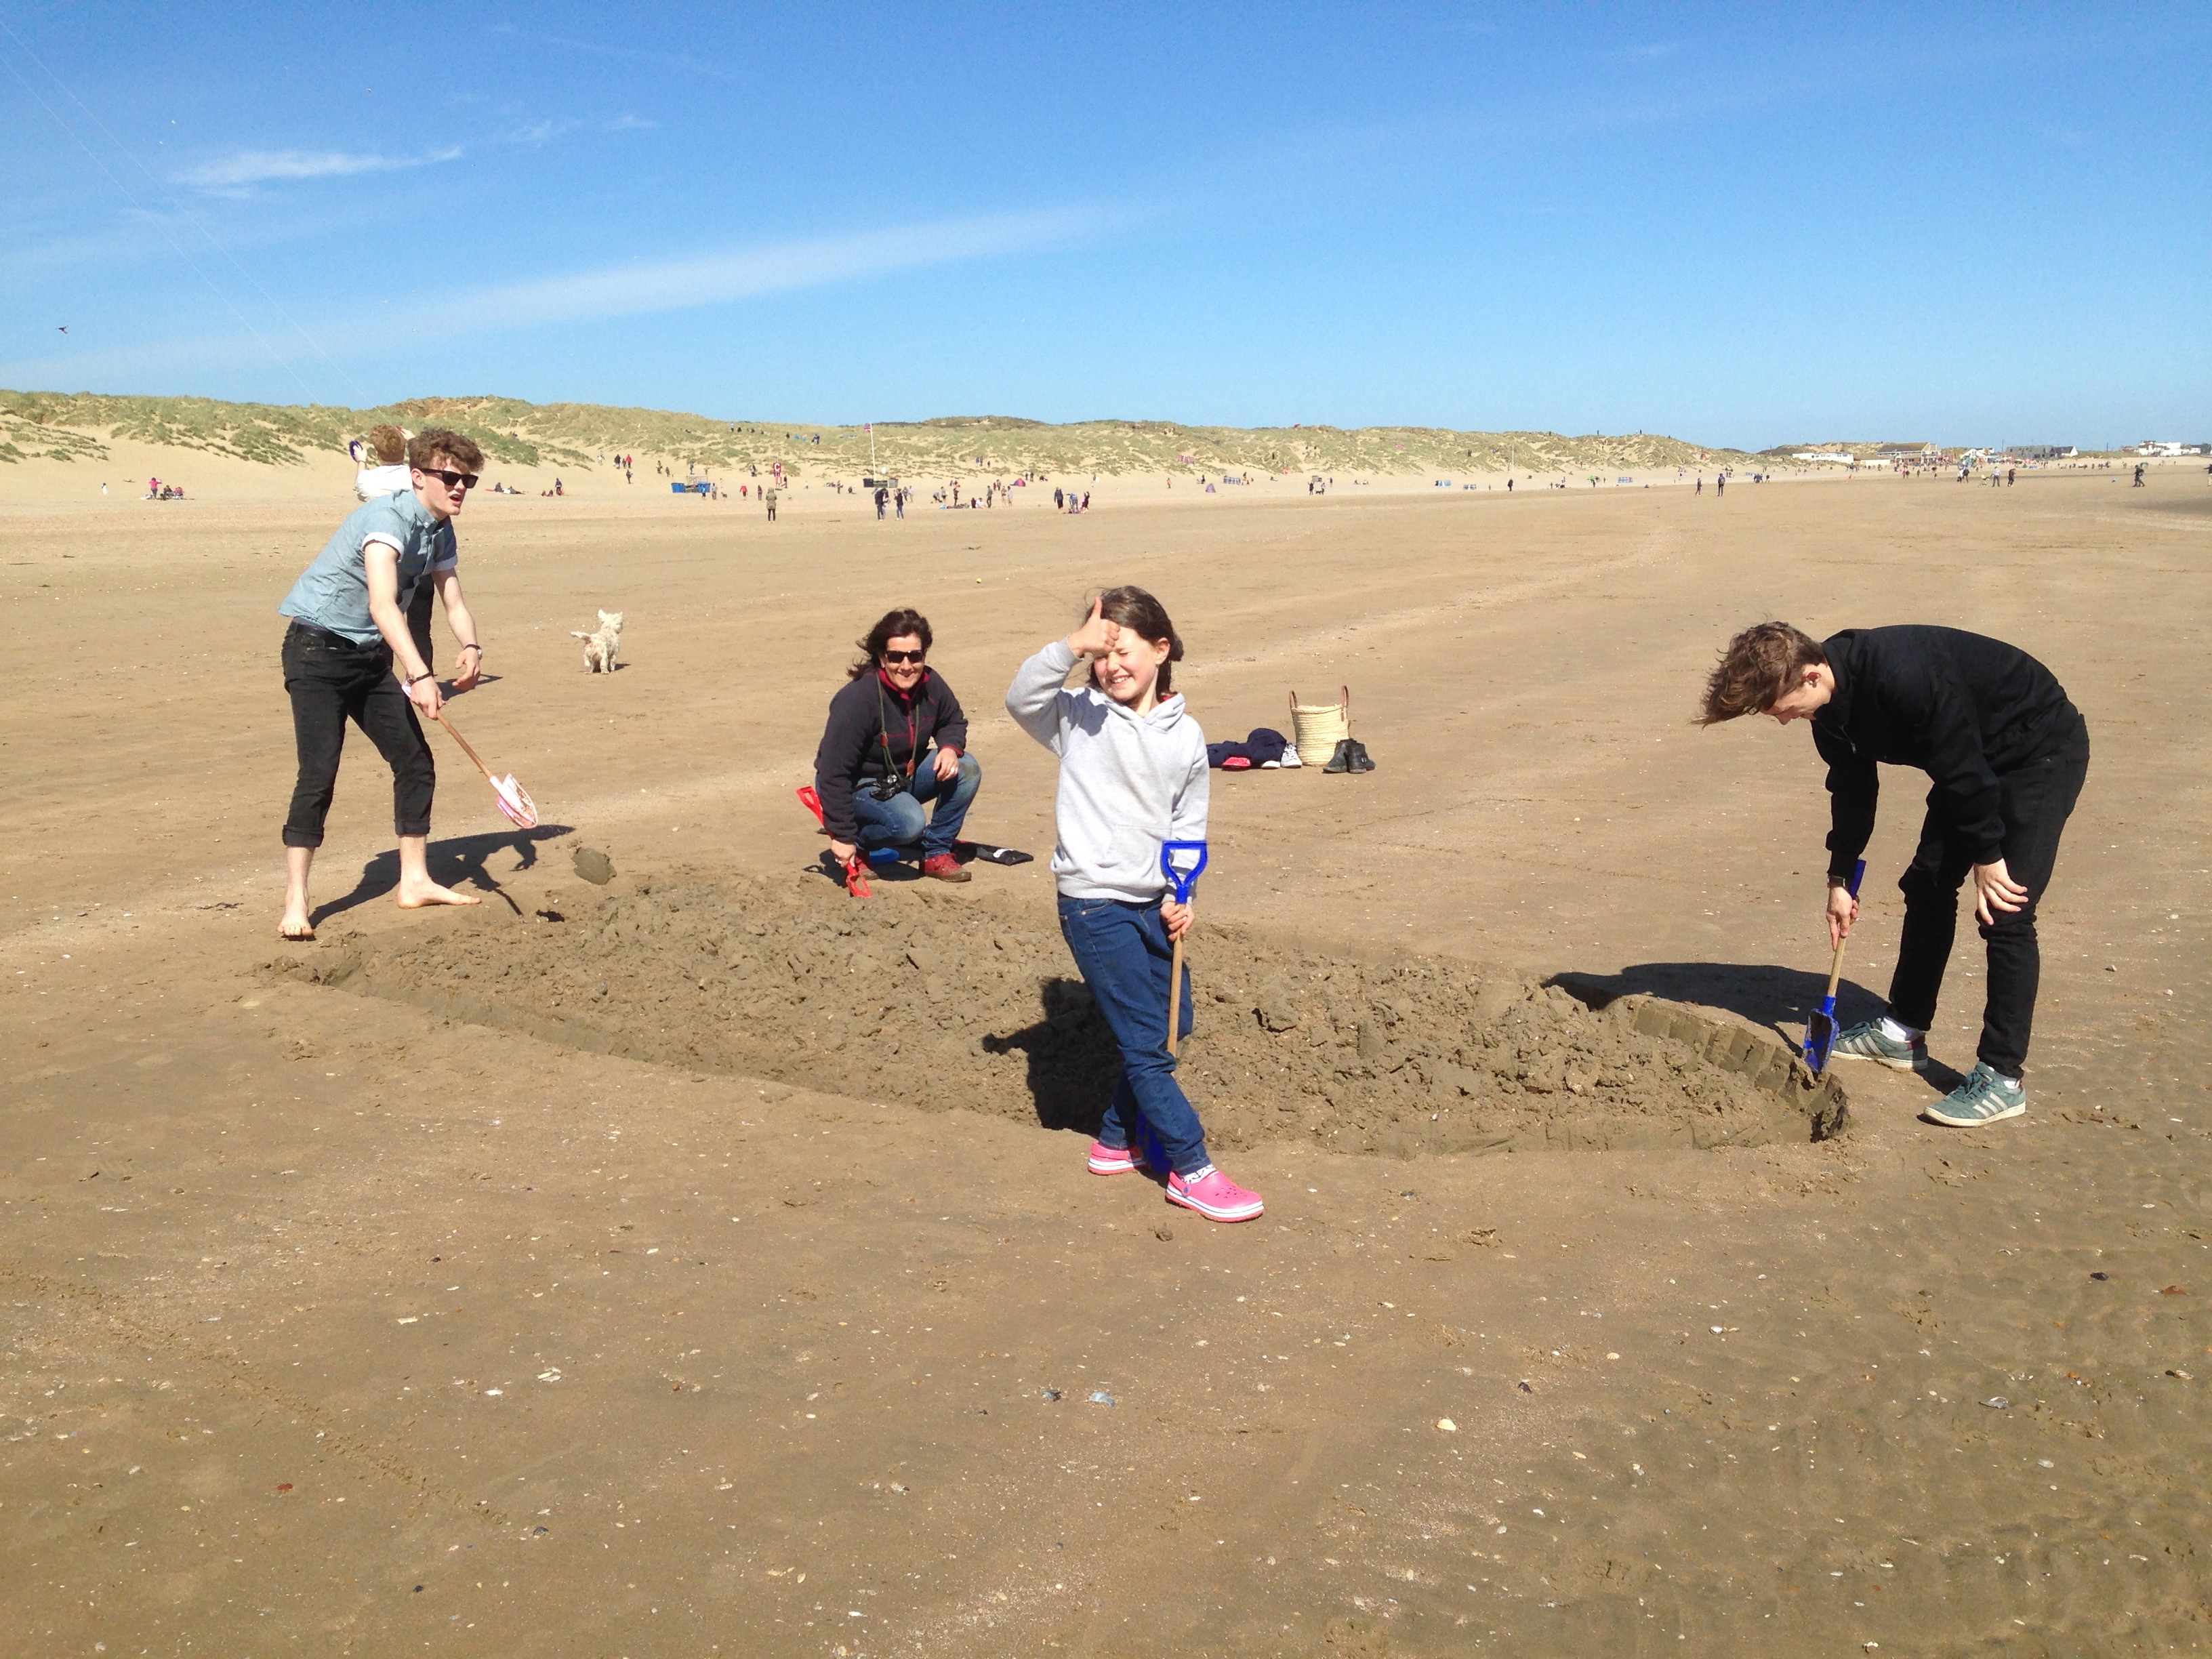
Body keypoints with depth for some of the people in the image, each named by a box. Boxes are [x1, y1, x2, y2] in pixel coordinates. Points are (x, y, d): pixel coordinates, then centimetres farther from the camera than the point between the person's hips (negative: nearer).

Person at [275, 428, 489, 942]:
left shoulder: (441, 534, 4)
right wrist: (419, 675, -47)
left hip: (371, 656, 9)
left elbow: (453, 602, 7)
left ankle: (415, 882, 18)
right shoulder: (388, 517, -23)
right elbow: (382, 605, -36)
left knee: (416, 761, 6)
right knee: (319, 774, -14)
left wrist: (471, 646, -16)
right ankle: (295, 905, -9)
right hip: (318, 648, -9)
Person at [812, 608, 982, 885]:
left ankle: (937, 853, -1)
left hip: (905, 774, 7)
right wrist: (842, 836, -28)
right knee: (909, 822, -33)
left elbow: (953, 720, 10)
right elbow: (833, 772, -29)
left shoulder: (930, 684, -11)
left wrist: (950, 747, -16)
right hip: (858, 786, -7)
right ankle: (854, 848, -2)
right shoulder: (857, 700, -30)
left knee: (968, 769, -14)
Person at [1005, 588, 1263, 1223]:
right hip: (1094, 904, -6)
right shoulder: (1080, 717, -5)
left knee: (1173, 1025, 17)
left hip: (1154, 905, 6)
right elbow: (1020, 697, -25)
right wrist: (1071, 646, -38)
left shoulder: (1186, 736, 5)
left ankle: (1117, 1140, 35)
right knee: (1146, 1042, -2)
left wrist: (1179, 897, -1)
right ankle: (1191, 1171, 7)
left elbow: (1188, 826, 11)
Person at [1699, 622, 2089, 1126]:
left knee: (2005, 912, -13)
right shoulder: (1832, 705, -7)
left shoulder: (1902, 678, -36)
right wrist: (1839, 879, 11)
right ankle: (1905, 1033, 25)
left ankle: (2002, 1079, -7)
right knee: (1926, 885, 12)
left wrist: (1987, 855, -19)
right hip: (1976, 759, 9)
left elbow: (1966, 769, -29)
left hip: (2044, 750, -9)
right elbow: (1852, 788, 7)